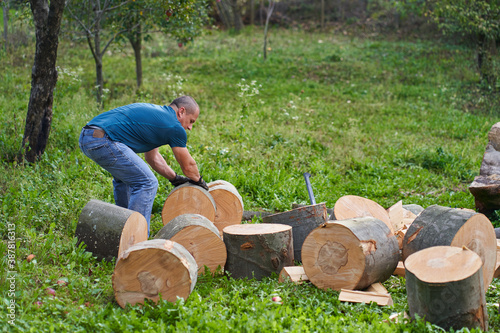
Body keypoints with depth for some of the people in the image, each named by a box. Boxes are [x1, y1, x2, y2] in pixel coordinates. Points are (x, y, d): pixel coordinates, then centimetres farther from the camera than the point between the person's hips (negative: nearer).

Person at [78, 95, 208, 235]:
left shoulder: (155, 112, 28)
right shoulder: (174, 127, 1)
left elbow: (153, 157, 37)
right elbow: (188, 166, 13)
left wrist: (175, 178, 42)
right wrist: (199, 181, 32)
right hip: (103, 141, -10)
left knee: (124, 176, 31)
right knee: (147, 183, -2)